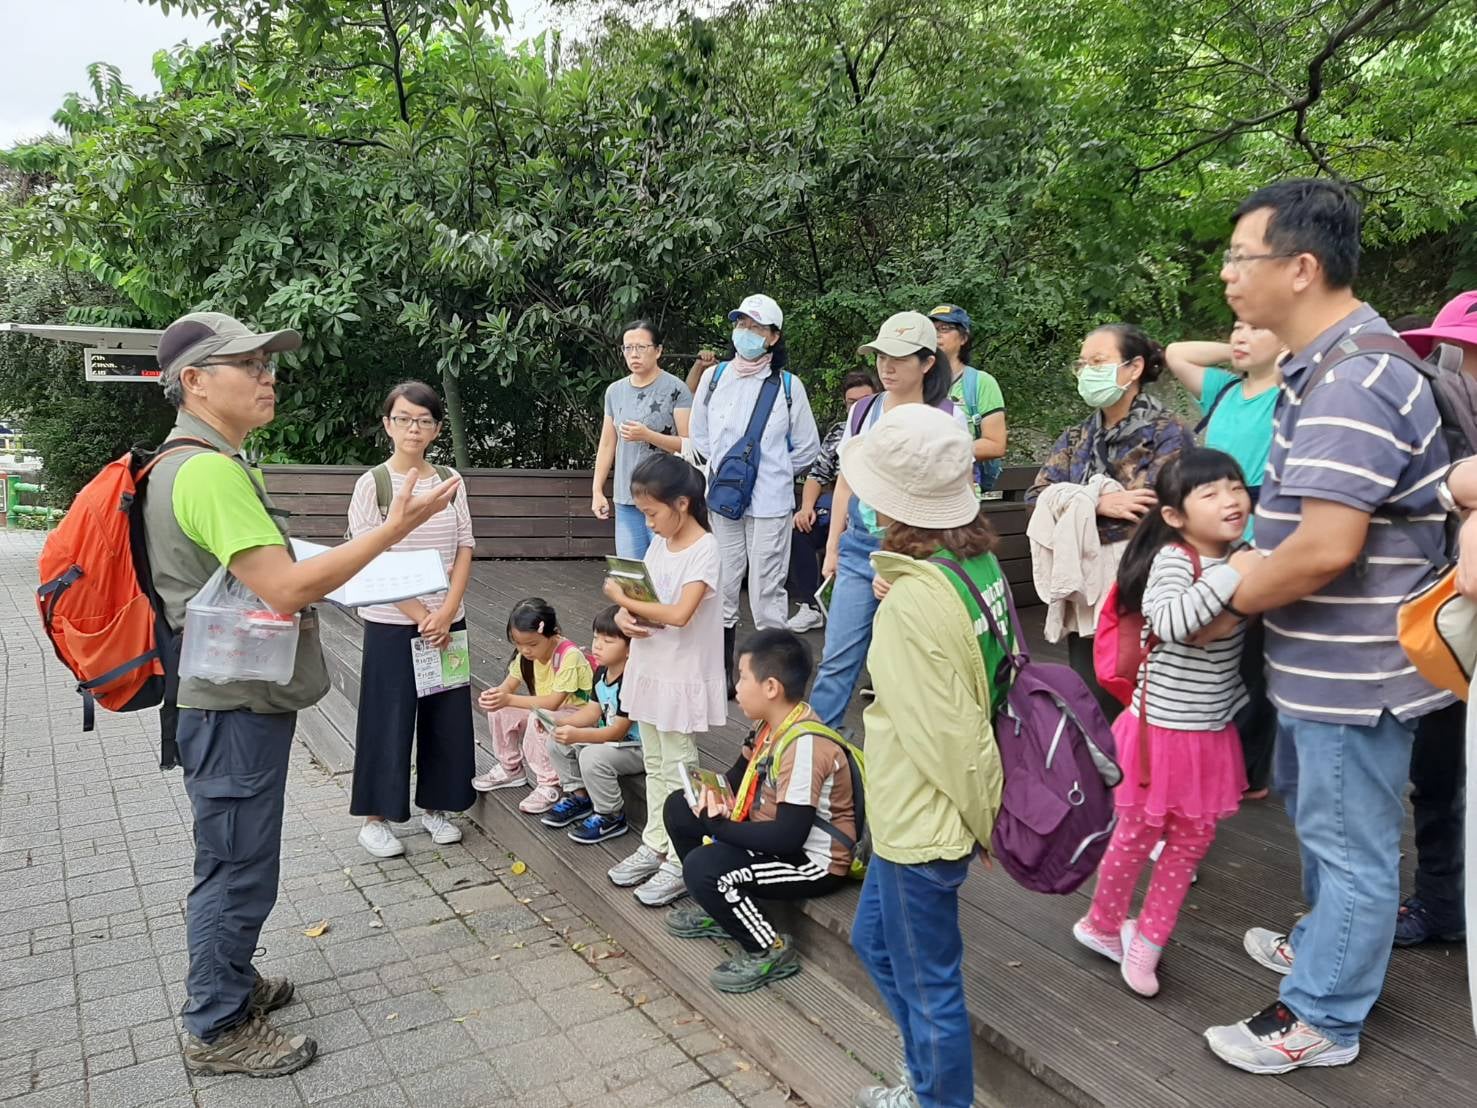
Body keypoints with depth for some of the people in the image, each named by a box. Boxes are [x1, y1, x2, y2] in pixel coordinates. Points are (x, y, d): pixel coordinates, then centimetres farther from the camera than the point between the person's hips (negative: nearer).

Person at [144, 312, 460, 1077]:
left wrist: (314, 575, 15)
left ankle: (228, 982, 39)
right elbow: (285, 590, -29)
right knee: (238, 868, 4)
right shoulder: (210, 471, -23)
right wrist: (392, 530, -27)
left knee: (233, 862, 23)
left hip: (235, 697, 11)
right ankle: (218, 1030, 21)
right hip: (235, 705, -11)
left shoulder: (197, 463, 12)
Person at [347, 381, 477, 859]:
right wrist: (419, 615, -14)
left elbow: (464, 550, 3)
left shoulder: (450, 481, 3)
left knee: (446, 715, 10)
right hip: (391, 623, -4)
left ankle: (435, 806, 27)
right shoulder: (372, 484, -7)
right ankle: (375, 817, 20)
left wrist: (446, 612, -9)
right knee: (388, 718, 4)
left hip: (446, 621, 4)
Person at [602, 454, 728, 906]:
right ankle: (655, 845, 31)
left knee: (677, 771, 2)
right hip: (649, 669, 8)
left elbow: (679, 614, -29)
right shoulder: (659, 544, 6)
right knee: (654, 765, 18)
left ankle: (681, 863, 13)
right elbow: (644, 598, 9)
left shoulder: (705, 551, -18)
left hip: (682, 677, -8)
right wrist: (626, 616, -13)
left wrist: (623, 600, -20)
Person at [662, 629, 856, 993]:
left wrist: (718, 826, -21)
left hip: (813, 861, -10)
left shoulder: (804, 745, -28)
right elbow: (741, 774, 16)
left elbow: (788, 837, -30)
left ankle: (771, 952, -6)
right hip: (770, 834, 10)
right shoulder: (772, 724, 0)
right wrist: (716, 794, -7)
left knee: (702, 869, -28)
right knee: (679, 807, 9)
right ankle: (719, 911, 21)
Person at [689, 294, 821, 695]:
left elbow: (807, 448, 7)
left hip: (770, 504, -2)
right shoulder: (714, 377, 5)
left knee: (767, 593, 0)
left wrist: (772, 474, 7)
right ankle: (721, 673, 20)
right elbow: (699, 435, 16)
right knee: (721, 590, 8)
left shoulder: (788, 385, -1)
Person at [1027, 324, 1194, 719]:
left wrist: (1075, 505, -8)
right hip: (1085, 597, 5)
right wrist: (1096, 502, -14)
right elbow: (1037, 496, 2)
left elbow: (1155, 510, -15)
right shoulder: (1077, 438, 15)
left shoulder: (1167, 433, -2)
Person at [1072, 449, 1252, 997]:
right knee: (1138, 836, 10)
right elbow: (1169, 622, -41)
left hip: (1214, 731, 7)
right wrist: (1233, 576, -41)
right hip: (1163, 728, -7)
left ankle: (1147, 940, 30)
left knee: (1193, 838, 15)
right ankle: (1102, 925, 33)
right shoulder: (1172, 558, -21)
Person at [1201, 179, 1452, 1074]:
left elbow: (1326, 547, -30)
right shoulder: (1332, 365, 10)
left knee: (1348, 840, 6)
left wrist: (1229, 600, -16)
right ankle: (1328, 941, 48)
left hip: (1352, 665, -10)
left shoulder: (1350, 383, -25)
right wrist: (1248, 566, 7)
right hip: (1325, 657, 10)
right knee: (1316, 809, 26)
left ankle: (1323, 1018, 24)